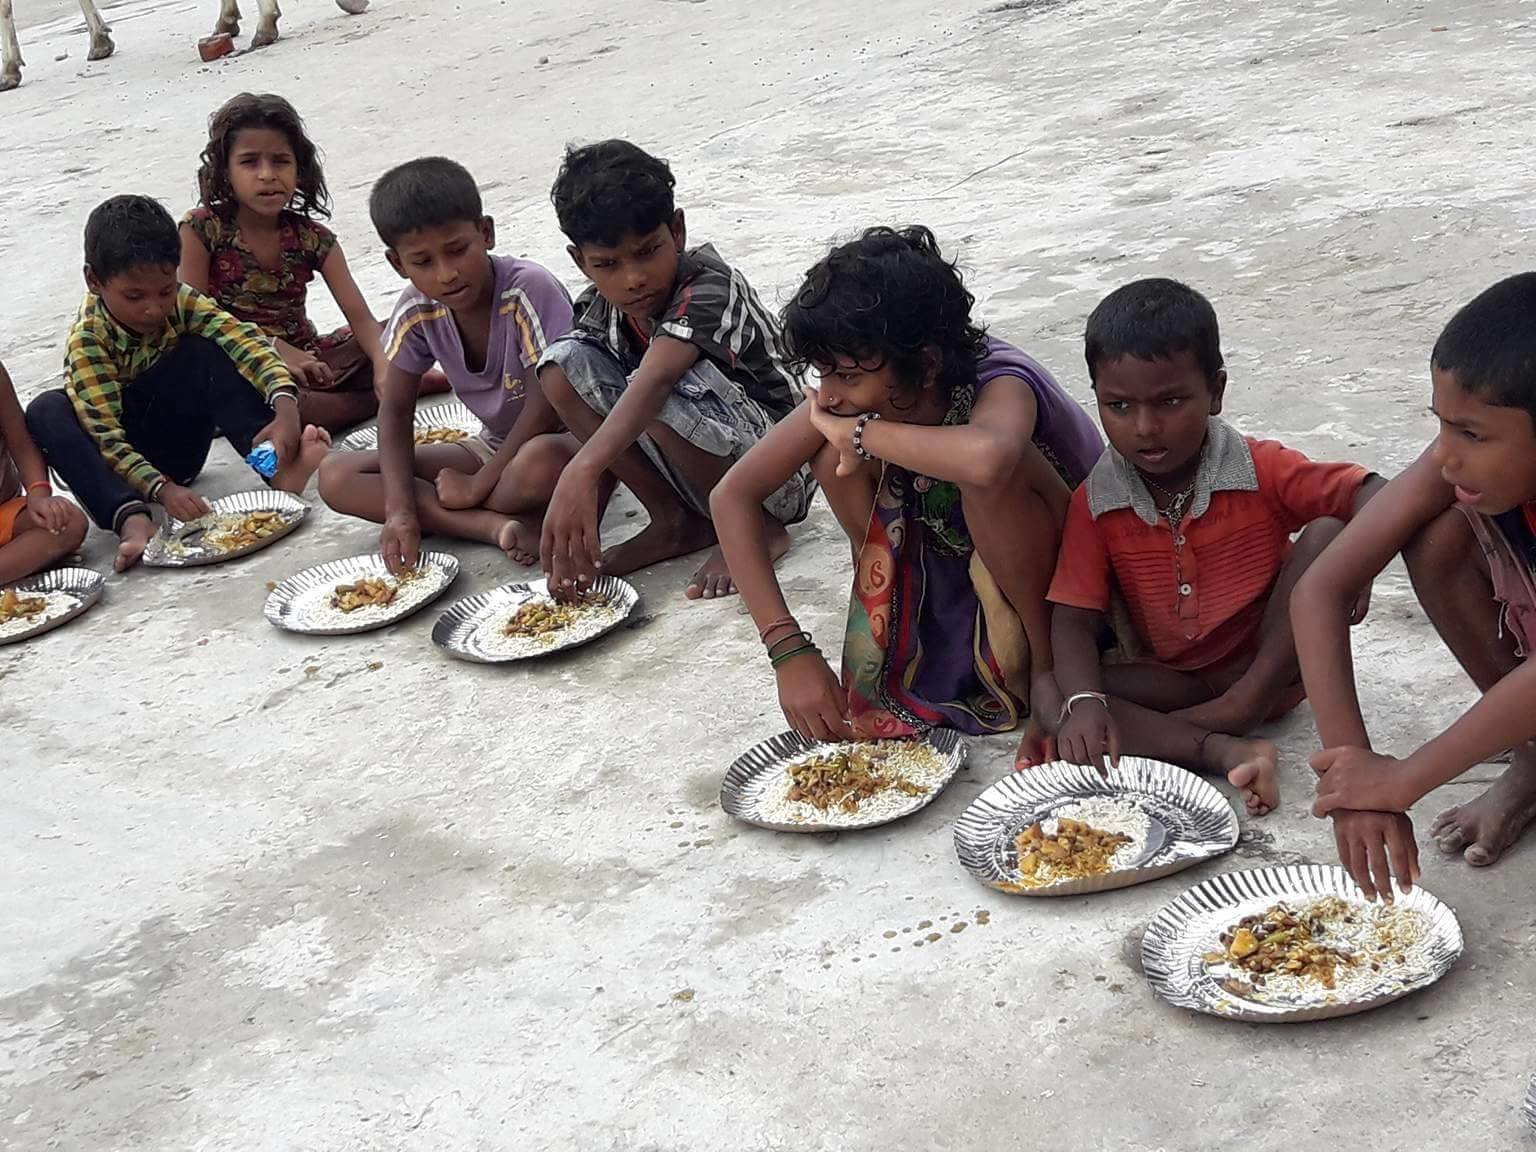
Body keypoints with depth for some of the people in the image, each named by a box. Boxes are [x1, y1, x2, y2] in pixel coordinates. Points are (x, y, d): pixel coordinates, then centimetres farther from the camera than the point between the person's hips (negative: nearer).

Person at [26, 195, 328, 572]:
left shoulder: (181, 303, -13)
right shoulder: (87, 342, -22)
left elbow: (247, 342, -28)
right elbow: (105, 438, -29)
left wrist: (286, 408, -46)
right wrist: (161, 489, -45)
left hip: (179, 448, 2)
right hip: (123, 464, -2)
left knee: (205, 350, -21)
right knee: (46, 411, -31)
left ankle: (281, 466, -34)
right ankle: (132, 520, -48)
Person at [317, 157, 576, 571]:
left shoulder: (530, 290, -23)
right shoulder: (417, 312, -8)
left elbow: (545, 406, -24)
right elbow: (395, 411, -4)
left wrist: (477, 485, -19)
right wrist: (399, 507, -19)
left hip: (556, 442, -6)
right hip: (493, 445, 7)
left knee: (540, 461, -45)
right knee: (336, 478, -13)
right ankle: (499, 525, -24)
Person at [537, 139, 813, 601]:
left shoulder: (709, 287, -25)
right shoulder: (597, 313, -4)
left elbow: (657, 377, -44)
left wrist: (581, 471, -59)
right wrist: (576, 537, -14)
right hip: (690, 476, 7)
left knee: (667, 394, -37)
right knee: (562, 365, -11)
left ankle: (757, 527, -11)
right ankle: (673, 523, -3)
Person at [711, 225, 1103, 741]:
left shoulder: (1000, 385, -35)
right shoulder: (847, 399, -19)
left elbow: (986, 459, -61)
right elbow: (733, 495, -19)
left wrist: (863, 434, -43)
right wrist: (789, 651, -28)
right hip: (950, 562, 5)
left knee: (987, 476, -36)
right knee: (834, 453, -19)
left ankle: (1048, 664, -14)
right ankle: (893, 640, -2)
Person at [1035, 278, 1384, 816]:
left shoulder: (1262, 470, -12)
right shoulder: (1095, 503, -9)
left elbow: (1370, 495, -19)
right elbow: (1074, 620, -12)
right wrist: (1083, 702, -32)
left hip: (1271, 665, -1)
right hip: (1169, 678, 1)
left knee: (1326, 531, -25)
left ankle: (1243, 707, -24)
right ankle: (1222, 749, -35)